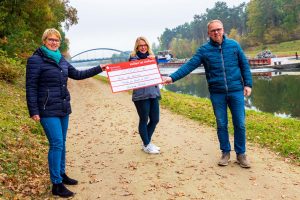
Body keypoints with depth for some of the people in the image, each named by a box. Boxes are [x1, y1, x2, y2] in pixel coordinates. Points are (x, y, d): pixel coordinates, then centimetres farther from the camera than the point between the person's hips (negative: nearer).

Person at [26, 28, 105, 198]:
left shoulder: (61, 60, 12)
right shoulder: (36, 60, -8)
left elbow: (77, 74, 19)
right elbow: (31, 87, -10)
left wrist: (99, 69, 17)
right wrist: (33, 111, -15)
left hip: (63, 108, 7)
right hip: (48, 110, -7)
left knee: (62, 142, 14)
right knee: (57, 144, -9)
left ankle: (62, 174, 29)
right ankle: (57, 184, -1)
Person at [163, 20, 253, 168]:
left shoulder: (234, 45, 2)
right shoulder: (204, 50, 0)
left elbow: (244, 65, 7)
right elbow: (189, 65, -7)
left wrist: (248, 84, 2)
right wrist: (172, 77, -18)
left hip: (236, 91, 0)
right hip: (217, 93, 0)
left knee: (240, 124, 4)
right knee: (221, 125, 9)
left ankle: (241, 154, 19)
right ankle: (225, 153, 25)